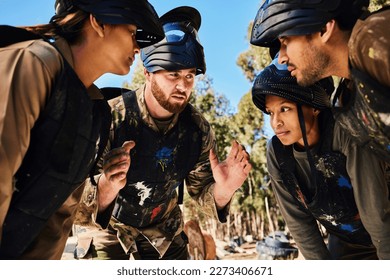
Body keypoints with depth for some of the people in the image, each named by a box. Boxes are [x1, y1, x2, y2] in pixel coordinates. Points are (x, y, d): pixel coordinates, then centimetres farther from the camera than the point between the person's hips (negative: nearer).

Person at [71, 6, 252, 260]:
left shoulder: (198, 129, -15)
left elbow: (201, 189, -5)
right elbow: (79, 213, -26)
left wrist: (222, 190, -28)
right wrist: (106, 190, -48)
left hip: (164, 234, 3)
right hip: (107, 231, -3)